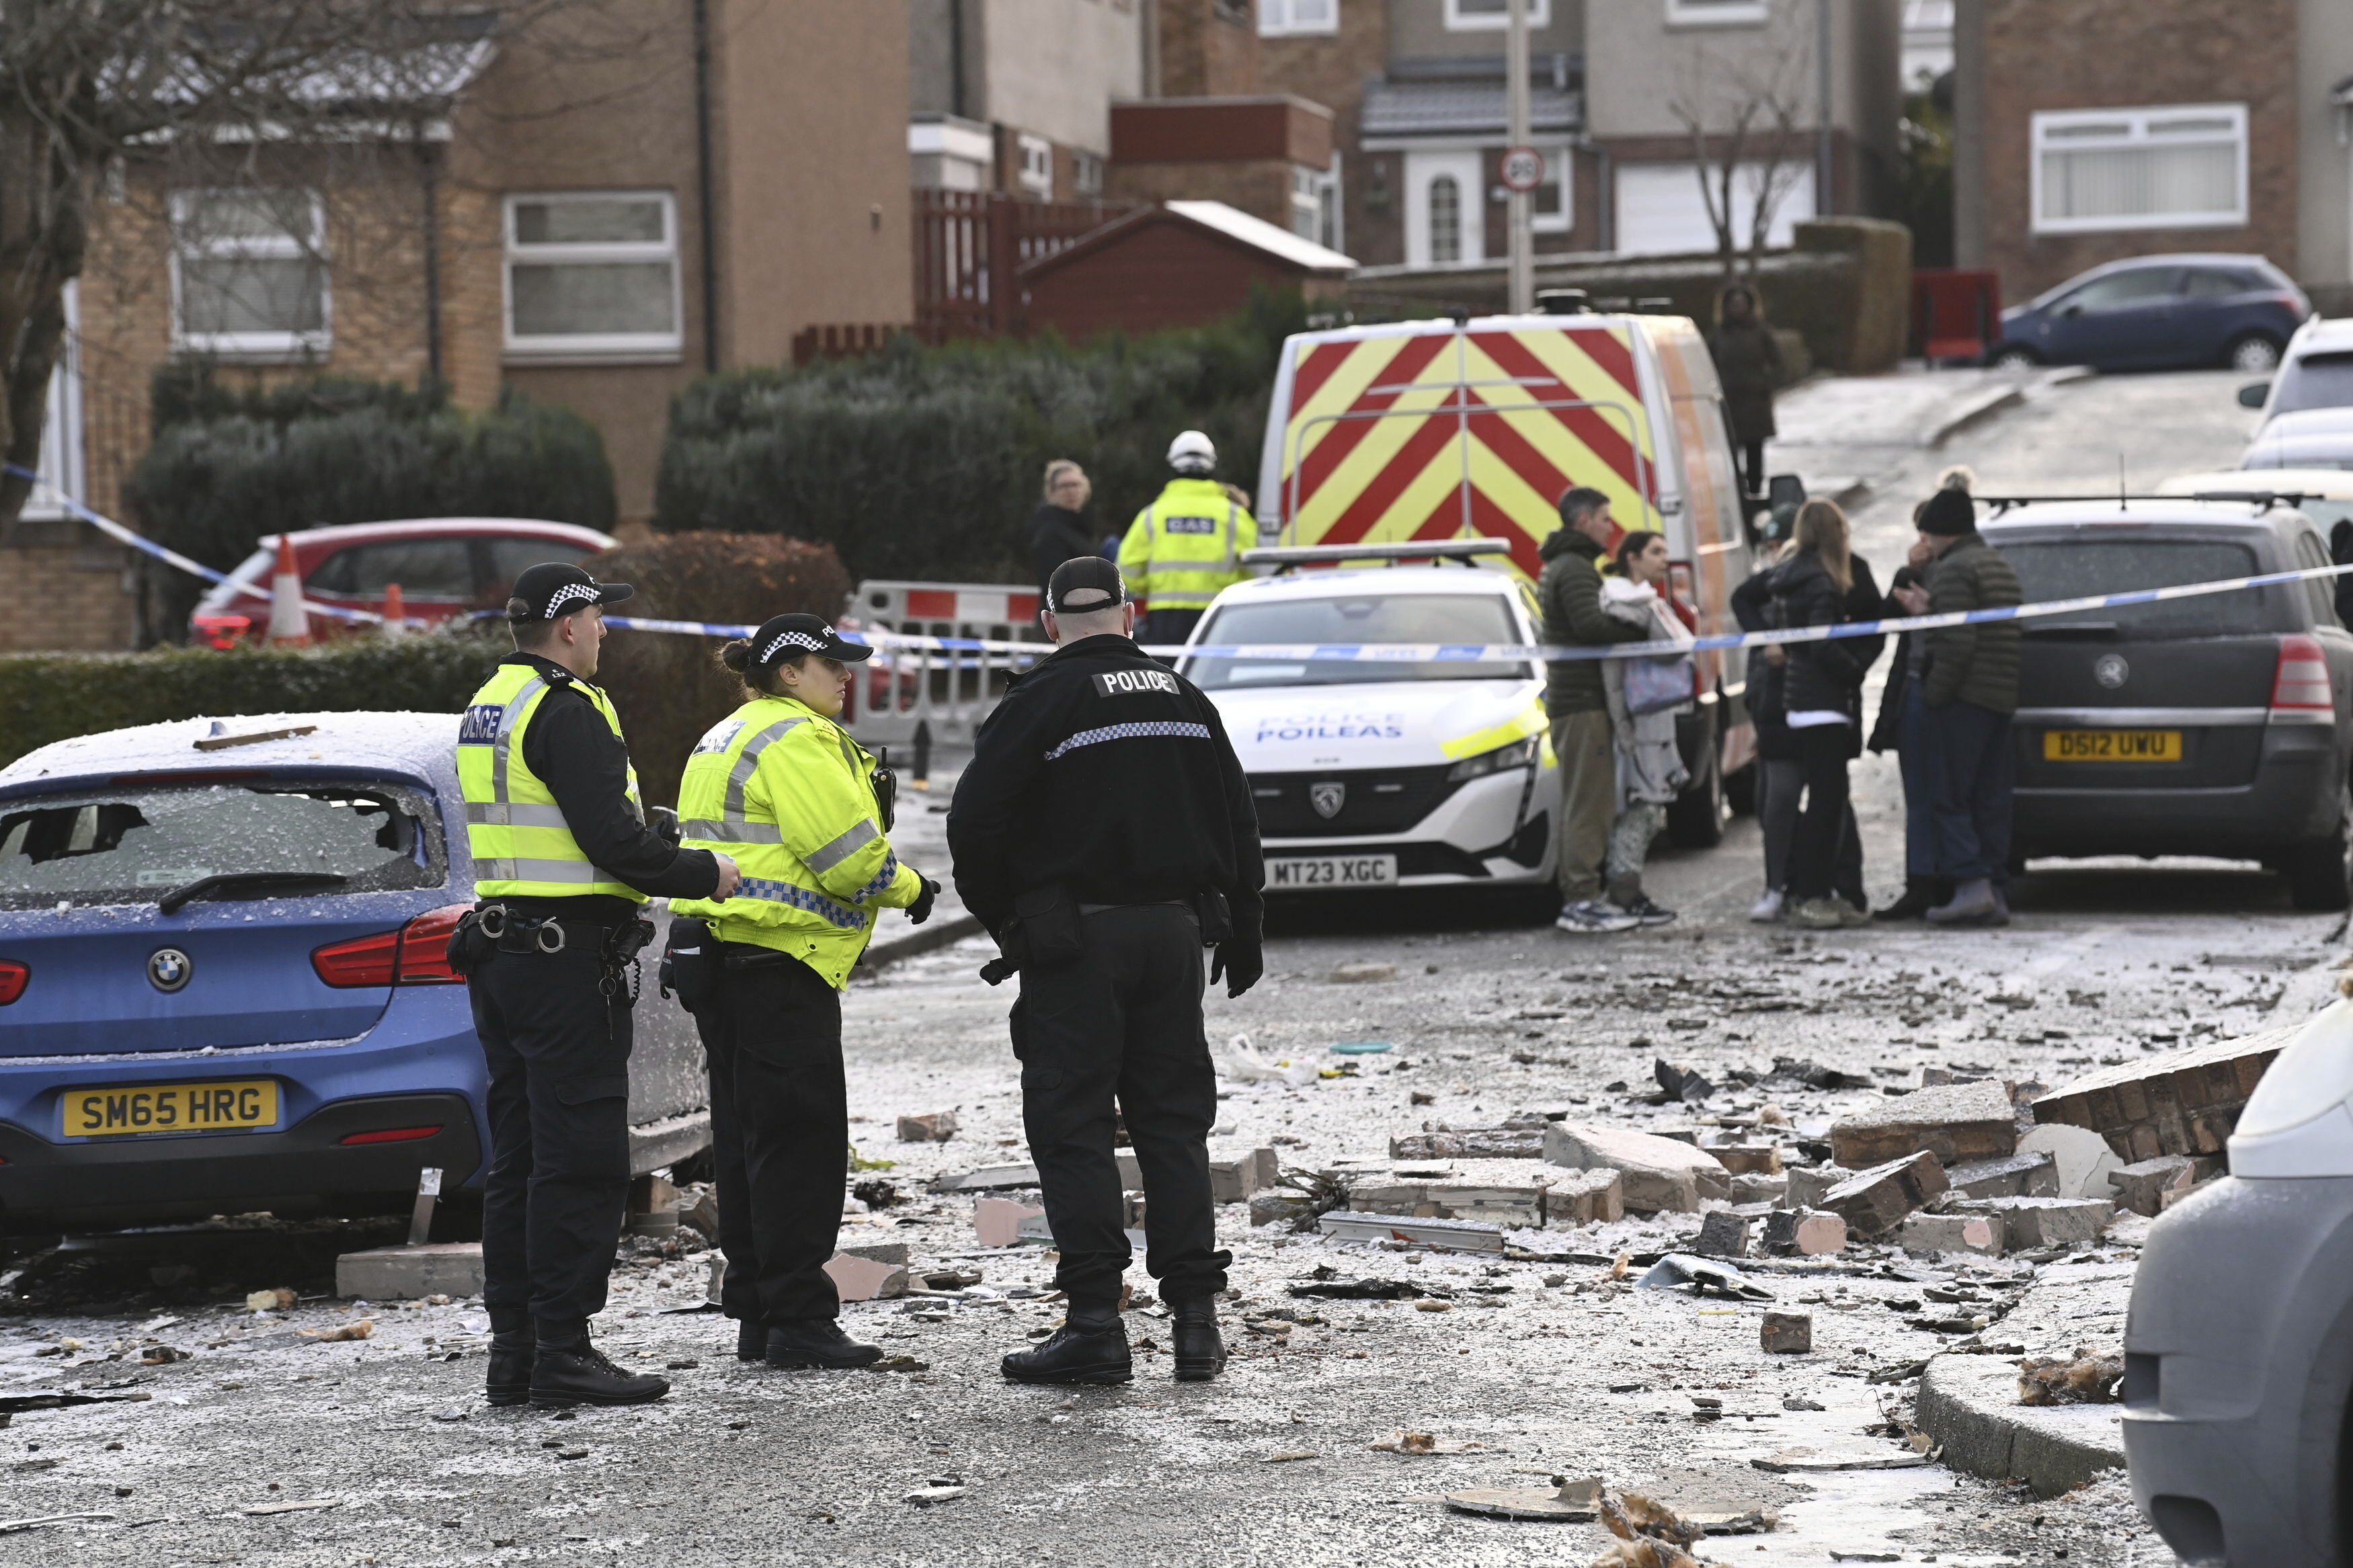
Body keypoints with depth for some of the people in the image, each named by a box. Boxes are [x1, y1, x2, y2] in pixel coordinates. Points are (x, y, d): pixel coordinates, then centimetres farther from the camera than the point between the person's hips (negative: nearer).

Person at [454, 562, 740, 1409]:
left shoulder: (485, 708, 16)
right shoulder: (565, 710, -15)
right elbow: (611, 840, -21)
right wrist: (705, 874, -7)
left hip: (500, 952, 10)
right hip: (570, 957, -10)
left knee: (517, 1159, 12)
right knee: (580, 1160, -7)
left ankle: (513, 1347, 14)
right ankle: (563, 1349, -7)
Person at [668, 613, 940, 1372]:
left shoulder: (722, 741, 21)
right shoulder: (798, 739, -12)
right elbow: (845, 851, -18)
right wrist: (909, 887, -1)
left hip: (719, 955, 11)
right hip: (779, 962, -11)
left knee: (746, 1138, 13)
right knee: (801, 1139, -8)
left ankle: (755, 1317, 16)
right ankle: (799, 1319, -8)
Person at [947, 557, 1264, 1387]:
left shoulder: (1039, 703, -7)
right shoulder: (1184, 699, 10)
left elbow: (976, 823, -11)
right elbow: (1237, 826, 16)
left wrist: (1004, 920, 4)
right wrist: (1242, 937, 23)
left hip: (1074, 940, -5)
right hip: (1172, 933, 5)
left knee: (1072, 1129, -2)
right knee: (1174, 1123, 11)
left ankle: (1095, 1323, -7)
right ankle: (1195, 1316, 7)